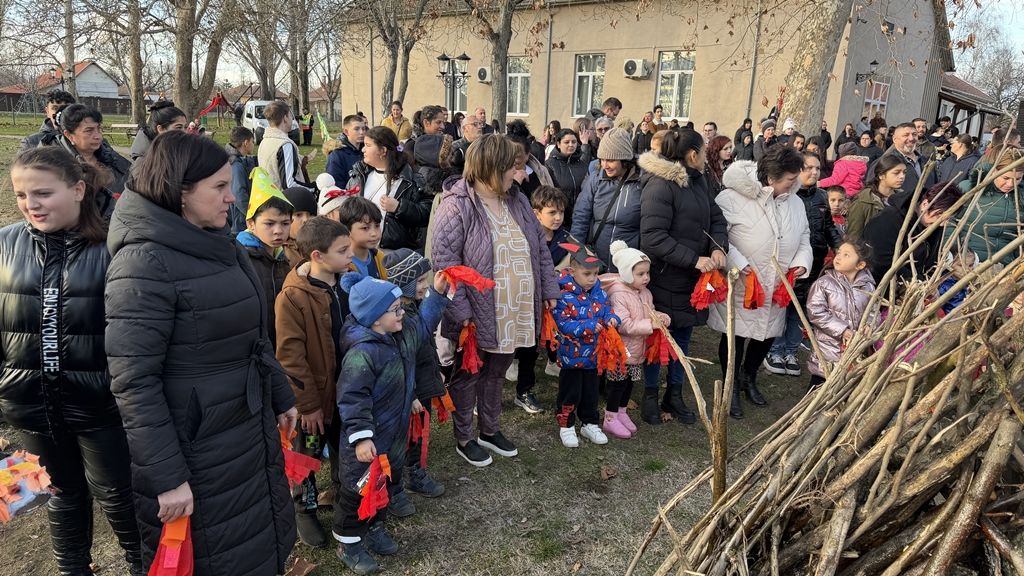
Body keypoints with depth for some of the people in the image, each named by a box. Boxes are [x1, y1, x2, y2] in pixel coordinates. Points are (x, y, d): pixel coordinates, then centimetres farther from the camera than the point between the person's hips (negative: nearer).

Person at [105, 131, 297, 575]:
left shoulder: (218, 245, 6)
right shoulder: (145, 263, -22)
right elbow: (133, 382, -23)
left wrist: (282, 398, 18)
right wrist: (166, 476, -22)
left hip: (251, 430, 8)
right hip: (196, 449, -8)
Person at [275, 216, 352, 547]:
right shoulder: (292, 297, -23)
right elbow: (290, 356, -21)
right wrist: (308, 402, -16)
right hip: (314, 394, -6)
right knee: (306, 454, 15)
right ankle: (305, 509, 36)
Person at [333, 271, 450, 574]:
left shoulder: (402, 335, -2)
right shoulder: (362, 352, -29)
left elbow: (423, 325, 19)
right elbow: (352, 397, -28)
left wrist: (437, 293, 12)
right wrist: (360, 437, -28)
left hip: (392, 435, 9)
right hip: (367, 441, -8)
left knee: (382, 485, 24)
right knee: (358, 491, 9)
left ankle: (374, 529, 44)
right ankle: (349, 544, 28)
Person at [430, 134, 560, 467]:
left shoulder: (517, 202, 7)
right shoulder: (457, 205, -16)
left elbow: (540, 248, 13)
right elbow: (444, 259, -20)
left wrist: (549, 290, 10)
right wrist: (460, 310, -23)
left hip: (513, 314, 7)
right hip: (478, 314, -6)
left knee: (496, 373, 21)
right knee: (468, 376, 11)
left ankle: (490, 431, 40)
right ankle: (463, 439, 30)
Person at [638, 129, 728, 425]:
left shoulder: (698, 181, 8)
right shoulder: (660, 186, -18)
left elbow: (716, 219, 11)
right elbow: (653, 237, -23)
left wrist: (718, 247, -9)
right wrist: (694, 260, -24)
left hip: (693, 278, 8)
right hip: (664, 278, -7)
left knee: (683, 336, 16)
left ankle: (674, 394, 31)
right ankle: (650, 395, 25)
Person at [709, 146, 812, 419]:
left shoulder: (795, 202, 4)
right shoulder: (733, 198, -19)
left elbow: (804, 236, 16)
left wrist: (802, 261, -2)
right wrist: (738, 263, -26)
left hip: (777, 289, 6)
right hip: (741, 286, -6)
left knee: (767, 334, 19)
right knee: (735, 335, 6)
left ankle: (749, 378, 45)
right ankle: (731, 387, 28)